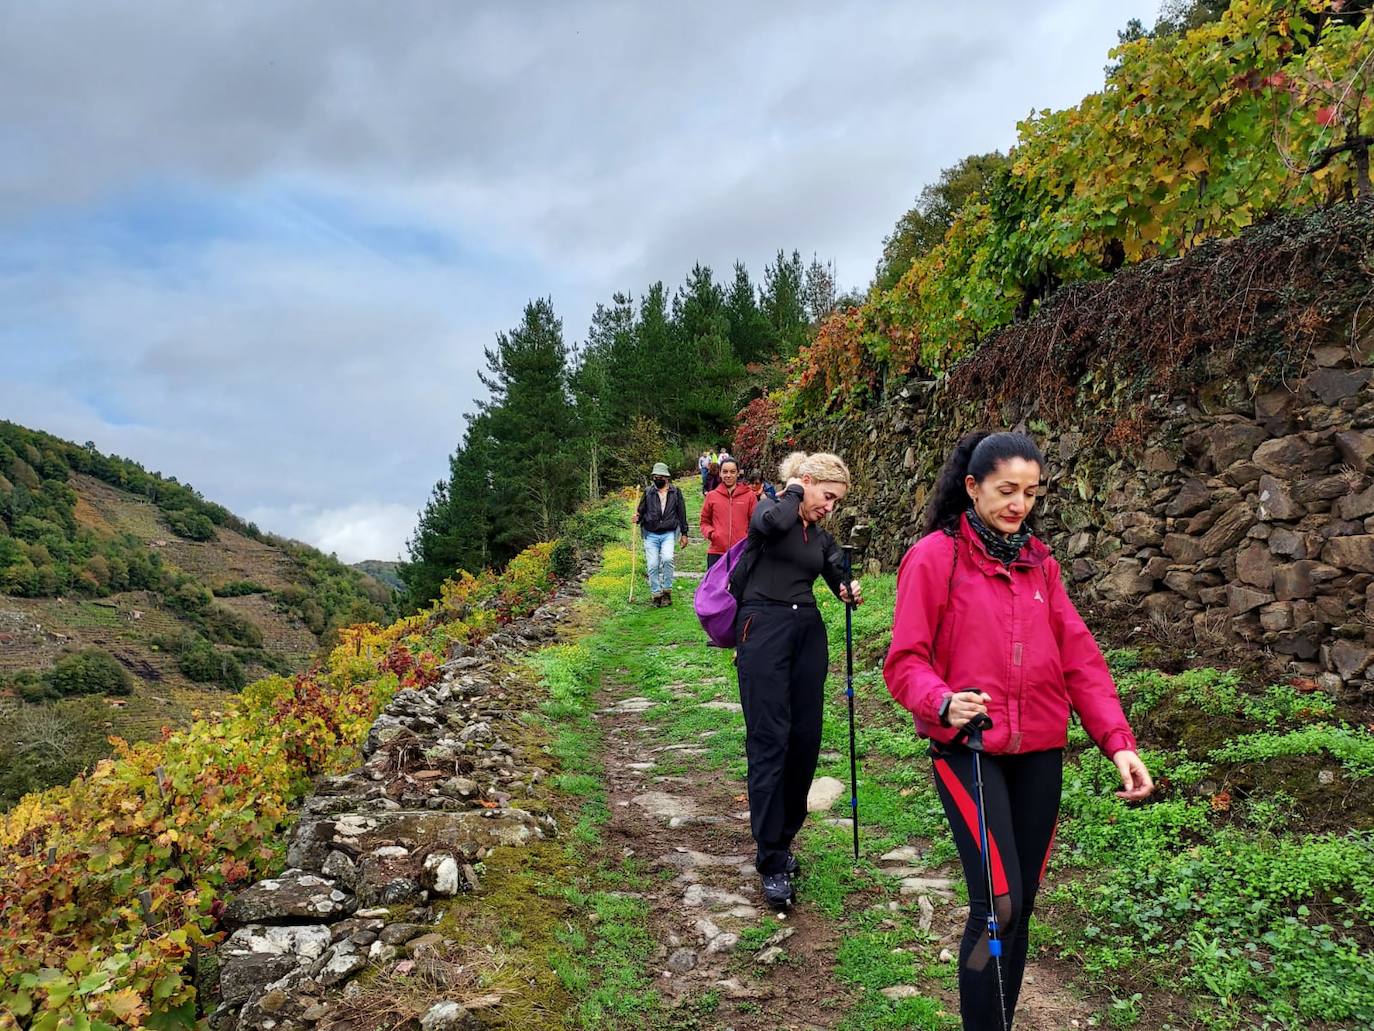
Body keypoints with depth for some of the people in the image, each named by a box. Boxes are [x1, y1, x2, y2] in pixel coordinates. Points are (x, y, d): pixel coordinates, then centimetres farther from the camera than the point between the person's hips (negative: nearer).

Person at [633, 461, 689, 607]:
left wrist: (684, 533, 8)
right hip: (651, 535, 2)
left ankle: (667, 591, -9)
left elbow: (681, 513, 9)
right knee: (652, 566, -4)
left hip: (668, 533, -2)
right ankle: (656, 594, 11)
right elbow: (641, 511, 10)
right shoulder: (648, 492, 6)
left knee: (667, 559, -24)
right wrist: (637, 517, -13)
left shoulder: (675, 492, 5)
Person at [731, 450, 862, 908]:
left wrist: (850, 591, -6)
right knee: (770, 741, -9)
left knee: (805, 741, 4)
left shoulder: (820, 537, 17)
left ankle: (781, 840, 21)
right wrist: (794, 491, -9)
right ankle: (772, 862, -4)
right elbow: (773, 522, -27)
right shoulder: (768, 510, -3)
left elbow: (839, 579, 17)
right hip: (764, 632, -7)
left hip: (809, 635, 7)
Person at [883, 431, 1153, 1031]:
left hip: (1040, 751, 6)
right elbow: (905, 662, -10)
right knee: (999, 904, -11)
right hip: (968, 749, -5)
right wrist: (943, 703, -29)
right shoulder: (934, 557, -7)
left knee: (1023, 900, 13)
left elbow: (1078, 657, 6)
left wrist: (1117, 740, -5)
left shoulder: (1039, 560, 9)